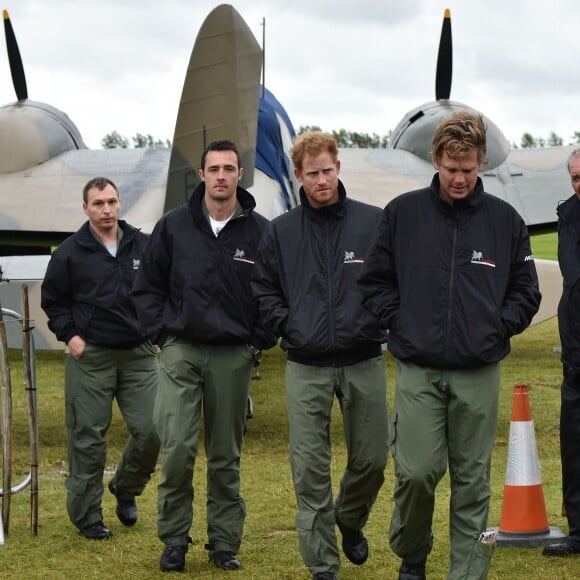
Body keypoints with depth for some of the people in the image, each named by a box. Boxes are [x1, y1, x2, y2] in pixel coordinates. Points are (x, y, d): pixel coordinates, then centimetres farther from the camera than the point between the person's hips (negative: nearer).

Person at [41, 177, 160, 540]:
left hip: (139, 354, 2)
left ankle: (126, 490, 23)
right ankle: (86, 515, 11)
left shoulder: (143, 247, 6)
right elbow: (53, 300, 8)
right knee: (88, 437, 0)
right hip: (90, 357, -2)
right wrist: (69, 335, -3)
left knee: (151, 429, -4)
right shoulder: (70, 252, 0)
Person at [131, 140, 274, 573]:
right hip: (181, 351, 0)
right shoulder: (174, 226, 2)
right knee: (177, 448, -8)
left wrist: (260, 342, 1)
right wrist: (162, 333, 2)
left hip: (234, 356, 0)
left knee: (226, 455, 8)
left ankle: (225, 541, 18)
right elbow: (148, 287, 10)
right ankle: (174, 538, 6)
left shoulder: (261, 231, -2)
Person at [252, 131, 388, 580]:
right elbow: (263, 289, 13)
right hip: (306, 367, 1)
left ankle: (350, 521, 38)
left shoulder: (373, 222, -1)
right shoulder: (282, 231, 5)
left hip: (364, 362, -1)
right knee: (310, 470, 0)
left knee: (371, 459, 7)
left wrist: (379, 321, -6)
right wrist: (286, 325, -1)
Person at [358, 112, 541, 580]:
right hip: (417, 370, -1)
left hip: (479, 373, 1)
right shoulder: (403, 213, 2)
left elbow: (526, 291, 12)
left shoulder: (505, 220, 4)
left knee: (473, 480, 5)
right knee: (416, 472, -7)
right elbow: (374, 281, 10)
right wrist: (400, 322, -1)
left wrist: (497, 328, -1)